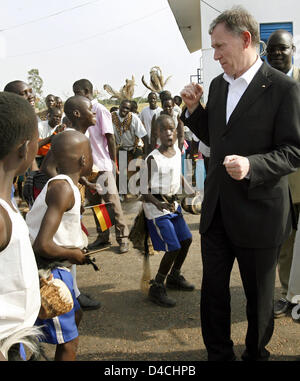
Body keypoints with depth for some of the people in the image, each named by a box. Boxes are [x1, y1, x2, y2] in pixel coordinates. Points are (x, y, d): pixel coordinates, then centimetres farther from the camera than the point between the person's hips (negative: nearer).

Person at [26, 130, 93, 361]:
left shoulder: (59, 184, 8)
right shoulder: (63, 189, -22)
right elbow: (42, 245, -29)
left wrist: (76, 251, 7)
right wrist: (73, 254, -12)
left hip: (56, 270, 10)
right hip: (48, 272, -10)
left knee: (74, 315, 29)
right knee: (68, 342, 2)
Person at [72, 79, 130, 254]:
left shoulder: (100, 110, -8)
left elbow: (110, 137, -11)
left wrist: (113, 162, -12)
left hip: (103, 165, -7)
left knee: (113, 202, -3)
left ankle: (123, 237, 7)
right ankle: (103, 236, 23)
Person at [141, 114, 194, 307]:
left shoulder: (178, 151, 2)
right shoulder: (153, 158, -20)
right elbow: (144, 190, -19)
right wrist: (158, 203, -32)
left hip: (172, 203, 8)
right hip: (156, 207, -8)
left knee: (186, 239, 16)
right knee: (173, 248, -10)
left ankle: (174, 277, 38)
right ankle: (157, 288, 8)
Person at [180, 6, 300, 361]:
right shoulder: (218, 85, 8)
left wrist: (252, 165, -29)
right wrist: (194, 109, 2)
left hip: (258, 213, -6)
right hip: (216, 209, 6)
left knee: (258, 294, 14)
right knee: (213, 289, 15)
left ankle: (255, 353, 39)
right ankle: (218, 353, 36)